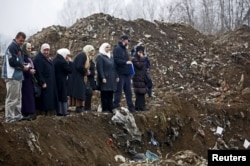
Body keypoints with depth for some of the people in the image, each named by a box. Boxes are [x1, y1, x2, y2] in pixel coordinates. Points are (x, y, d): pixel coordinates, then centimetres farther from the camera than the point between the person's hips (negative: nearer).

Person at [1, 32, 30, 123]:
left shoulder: (18, 48, 19)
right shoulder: (12, 47, -11)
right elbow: (12, 62, -19)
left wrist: (23, 65, 4)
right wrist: (23, 67, -9)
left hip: (18, 76, 10)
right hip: (12, 77, -10)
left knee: (18, 98, 14)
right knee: (12, 98, -9)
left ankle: (18, 115, 20)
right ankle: (9, 118, -6)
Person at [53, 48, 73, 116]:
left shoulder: (55, 60, 11)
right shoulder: (62, 61, -18)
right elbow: (70, 70, -18)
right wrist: (70, 62, -7)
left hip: (56, 80, 9)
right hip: (62, 81, -9)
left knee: (58, 95, 13)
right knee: (63, 95, -1)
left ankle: (58, 110, 17)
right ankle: (63, 111, 1)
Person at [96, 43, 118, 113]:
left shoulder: (111, 57, 19)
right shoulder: (100, 57, -4)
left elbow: (114, 68, 19)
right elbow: (100, 68, -12)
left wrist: (116, 76, 12)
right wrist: (103, 78, -19)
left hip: (111, 79, 7)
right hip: (105, 79, -7)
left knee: (110, 94, 6)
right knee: (104, 94, -4)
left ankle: (110, 108, 9)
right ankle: (105, 109, -1)